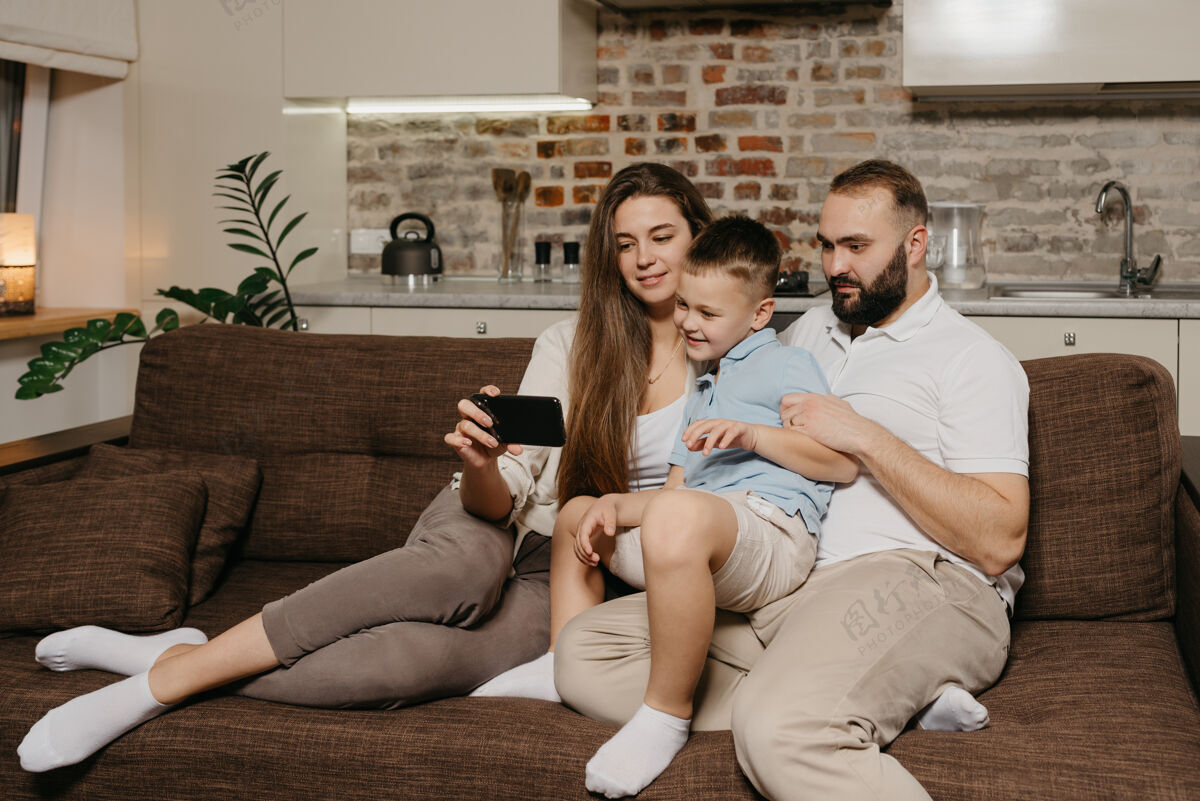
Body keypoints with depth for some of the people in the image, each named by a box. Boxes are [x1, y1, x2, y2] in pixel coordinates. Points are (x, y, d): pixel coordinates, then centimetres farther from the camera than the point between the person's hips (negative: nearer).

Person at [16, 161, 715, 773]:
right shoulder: (570, 346, 5)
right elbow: (501, 500, -4)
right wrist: (481, 465, -28)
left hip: (561, 590, 0)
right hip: (487, 533, 1)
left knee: (418, 656, -35)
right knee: (467, 560, -39)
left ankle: (176, 667, -23)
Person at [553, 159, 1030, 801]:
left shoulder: (974, 358, 5)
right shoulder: (806, 334, 26)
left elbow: (999, 542, -7)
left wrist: (866, 439, -10)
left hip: (912, 580, -9)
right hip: (775, 589, 9)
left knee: (779, 728, -40)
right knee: (583, 649, -14)